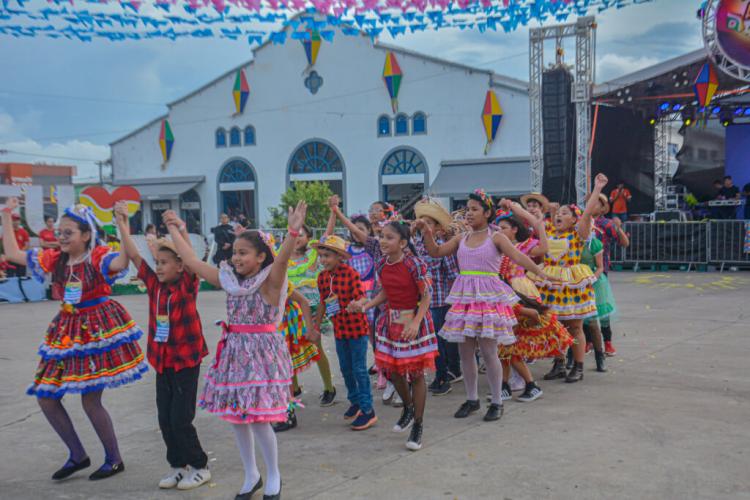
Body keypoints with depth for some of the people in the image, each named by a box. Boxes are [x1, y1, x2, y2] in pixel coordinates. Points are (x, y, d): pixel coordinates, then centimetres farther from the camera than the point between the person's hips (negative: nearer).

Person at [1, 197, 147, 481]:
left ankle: (114, 460, 15)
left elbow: (123, 261, -34)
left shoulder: (98, 256, -12)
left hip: (98, 328, -7)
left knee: (90, 400, -6)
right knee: (45, 397, 6)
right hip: (68, 330, 7)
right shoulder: (55, 259, 6)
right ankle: (78, 456, 22)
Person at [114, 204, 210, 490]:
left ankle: (200, 467, 15)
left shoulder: (187, 286, -11)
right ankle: (178, 465, 26)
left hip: (186, 359, -5)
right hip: (161, 360, 6)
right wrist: (122, 223, -6)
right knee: (164, 418, 10)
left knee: (180, 418, -2)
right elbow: (133, 255, 0)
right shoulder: (154, 285, 1)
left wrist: (180, 228, -40)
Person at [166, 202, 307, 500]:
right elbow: (191, 261, 9)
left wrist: (293, 232, -51)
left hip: (262, 353, -6)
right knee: (236, 417, 11)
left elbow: (282, 260, -33)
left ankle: (273, 476, 19)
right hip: (234, 352, 7)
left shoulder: (269, 281, -12)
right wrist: (173, 229, 13)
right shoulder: (230, 280, 5)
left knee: (258, 418, -6)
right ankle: (251, 475, 30)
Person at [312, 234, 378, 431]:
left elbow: (361, 299, -19)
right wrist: (315, 327, 14)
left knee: (359, 369, -2)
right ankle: (355, 401, 37)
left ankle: (367, 410, 7)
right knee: (345, 368, 17)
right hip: (339, 329, 6)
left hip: (357, 327, -6)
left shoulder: (351, 274, -18)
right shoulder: (322, 277, 0)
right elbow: (323, 304, 10)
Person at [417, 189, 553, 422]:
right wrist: (426, 232, -4)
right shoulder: (461, 238, 11)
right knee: (465, 351, 7)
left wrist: (540, 272, -27)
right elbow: (436, 252, 10)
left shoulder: (496, 237, -3)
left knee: (489, 351, -2)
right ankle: (471, 399, 22)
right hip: (465, 297, 5)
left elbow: (518, 257, -14)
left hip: (488, 297, -5)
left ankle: (497, 402, 11)